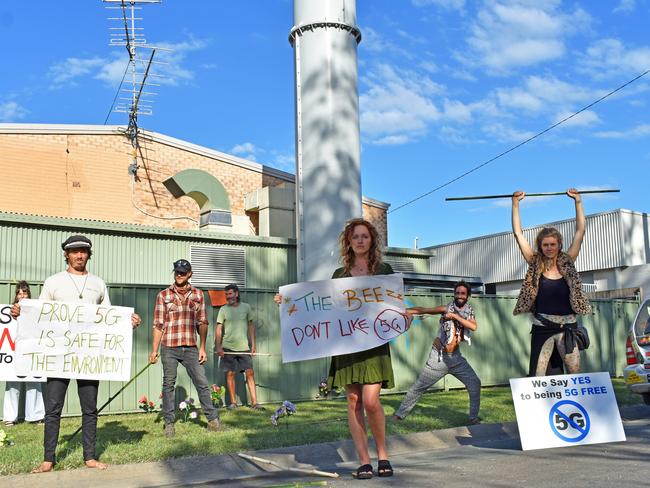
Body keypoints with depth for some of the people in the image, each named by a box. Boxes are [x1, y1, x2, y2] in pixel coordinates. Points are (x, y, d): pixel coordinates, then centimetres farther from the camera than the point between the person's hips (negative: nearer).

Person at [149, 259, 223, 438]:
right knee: (168, 385, 5)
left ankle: (213, 419, 10)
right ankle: (169, 423, 14)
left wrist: (202, 347, 3)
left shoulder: (198, 294, 7)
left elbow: (202, 323, 9)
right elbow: (158, 325, 2)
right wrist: (154, 350, -2)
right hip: (169, 348, -1)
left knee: (202, 383, 1)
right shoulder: (163, 295, 2)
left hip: (190, 348, 1)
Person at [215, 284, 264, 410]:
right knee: (230, 374, 2)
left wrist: (253, 344, 6)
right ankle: (233, 402, 11)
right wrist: (218, 347, -7)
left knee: (250, 373, -3)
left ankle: (254, 402, -1)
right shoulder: (223, 309, 2)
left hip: (244, 347, 1)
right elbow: (219, 329, 1)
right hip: (228, 347, -1)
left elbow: (251, 326, 11)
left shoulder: (246, 307, 6)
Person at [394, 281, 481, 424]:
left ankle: (474, 417, 13)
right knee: (418, 387, -1)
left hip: (456, 358, 3)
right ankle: (400, 414, 10)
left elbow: (474, 326, -17)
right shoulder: (447, 308, -5)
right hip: (439, 357, -3)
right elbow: (423, 310, -9)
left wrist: (455, 316, -24)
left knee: (475, 384, 0)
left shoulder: (469, 312, 4)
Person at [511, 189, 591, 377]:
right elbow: (518, 233, -1)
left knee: (576, 373, 3)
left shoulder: (567, 262, 5)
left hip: (567, 327, 2)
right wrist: (515, 203, -1)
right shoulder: (535, 264, 2)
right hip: (542, 327, -1)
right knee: (536, 375, -3)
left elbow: (580, 230, 4)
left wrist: (578, 201, 4)